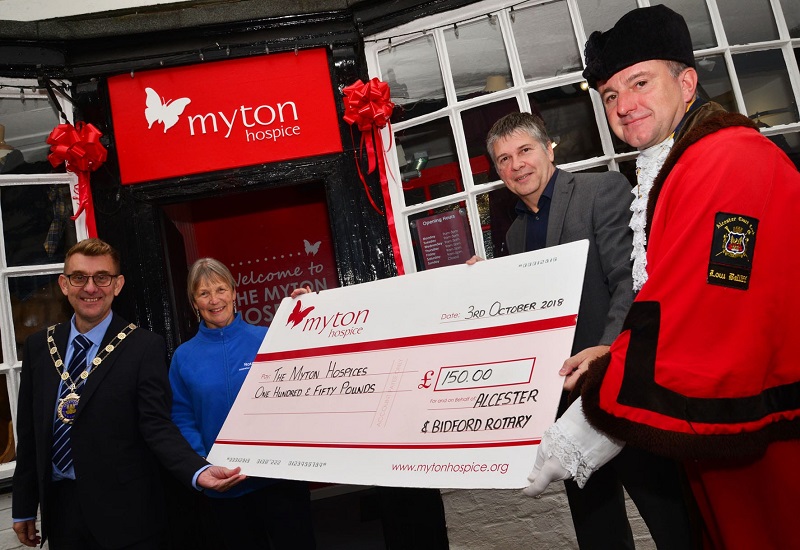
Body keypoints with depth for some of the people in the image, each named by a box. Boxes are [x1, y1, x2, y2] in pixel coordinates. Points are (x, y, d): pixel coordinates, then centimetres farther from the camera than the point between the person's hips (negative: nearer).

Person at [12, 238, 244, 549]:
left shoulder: (146, 347, -13)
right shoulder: (38, 346, 3)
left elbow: (156, 425, -16)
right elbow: (28, 431, 7)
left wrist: (198, 471, -33)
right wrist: (23, 507, 10)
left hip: (122, 512, -4)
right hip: (58, 506, 5)